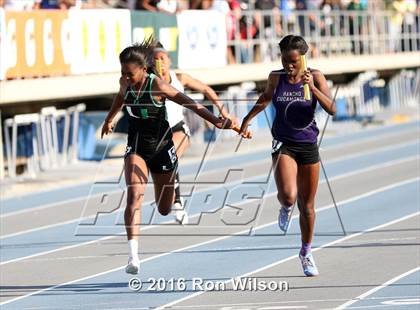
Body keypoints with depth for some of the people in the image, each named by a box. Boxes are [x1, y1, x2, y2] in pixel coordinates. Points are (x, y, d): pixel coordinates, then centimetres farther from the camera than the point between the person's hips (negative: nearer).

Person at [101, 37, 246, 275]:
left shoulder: (157, 86, -22)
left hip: (162, 148, -2)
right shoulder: (125, 83, -7)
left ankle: (173, 194, 53)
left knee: (164, 209, 12)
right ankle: (134, 255, -30)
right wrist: (109, 120, 35)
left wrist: (215, 121, -36)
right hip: (136, 148, 2)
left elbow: (189, 103, -25)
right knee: (134, 196, -23)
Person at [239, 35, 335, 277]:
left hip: (308, 146, 1)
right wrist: (248, 118, 21)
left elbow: (332, 109, -16)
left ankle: (306, 252, 31)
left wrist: (312, 87, -27)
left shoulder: (315, 77, -7)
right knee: (288, 196, -25)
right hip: (284, 145, -1)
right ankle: (286, 208, 13)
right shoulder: (276, 77, -3)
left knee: (307, 207, 10)